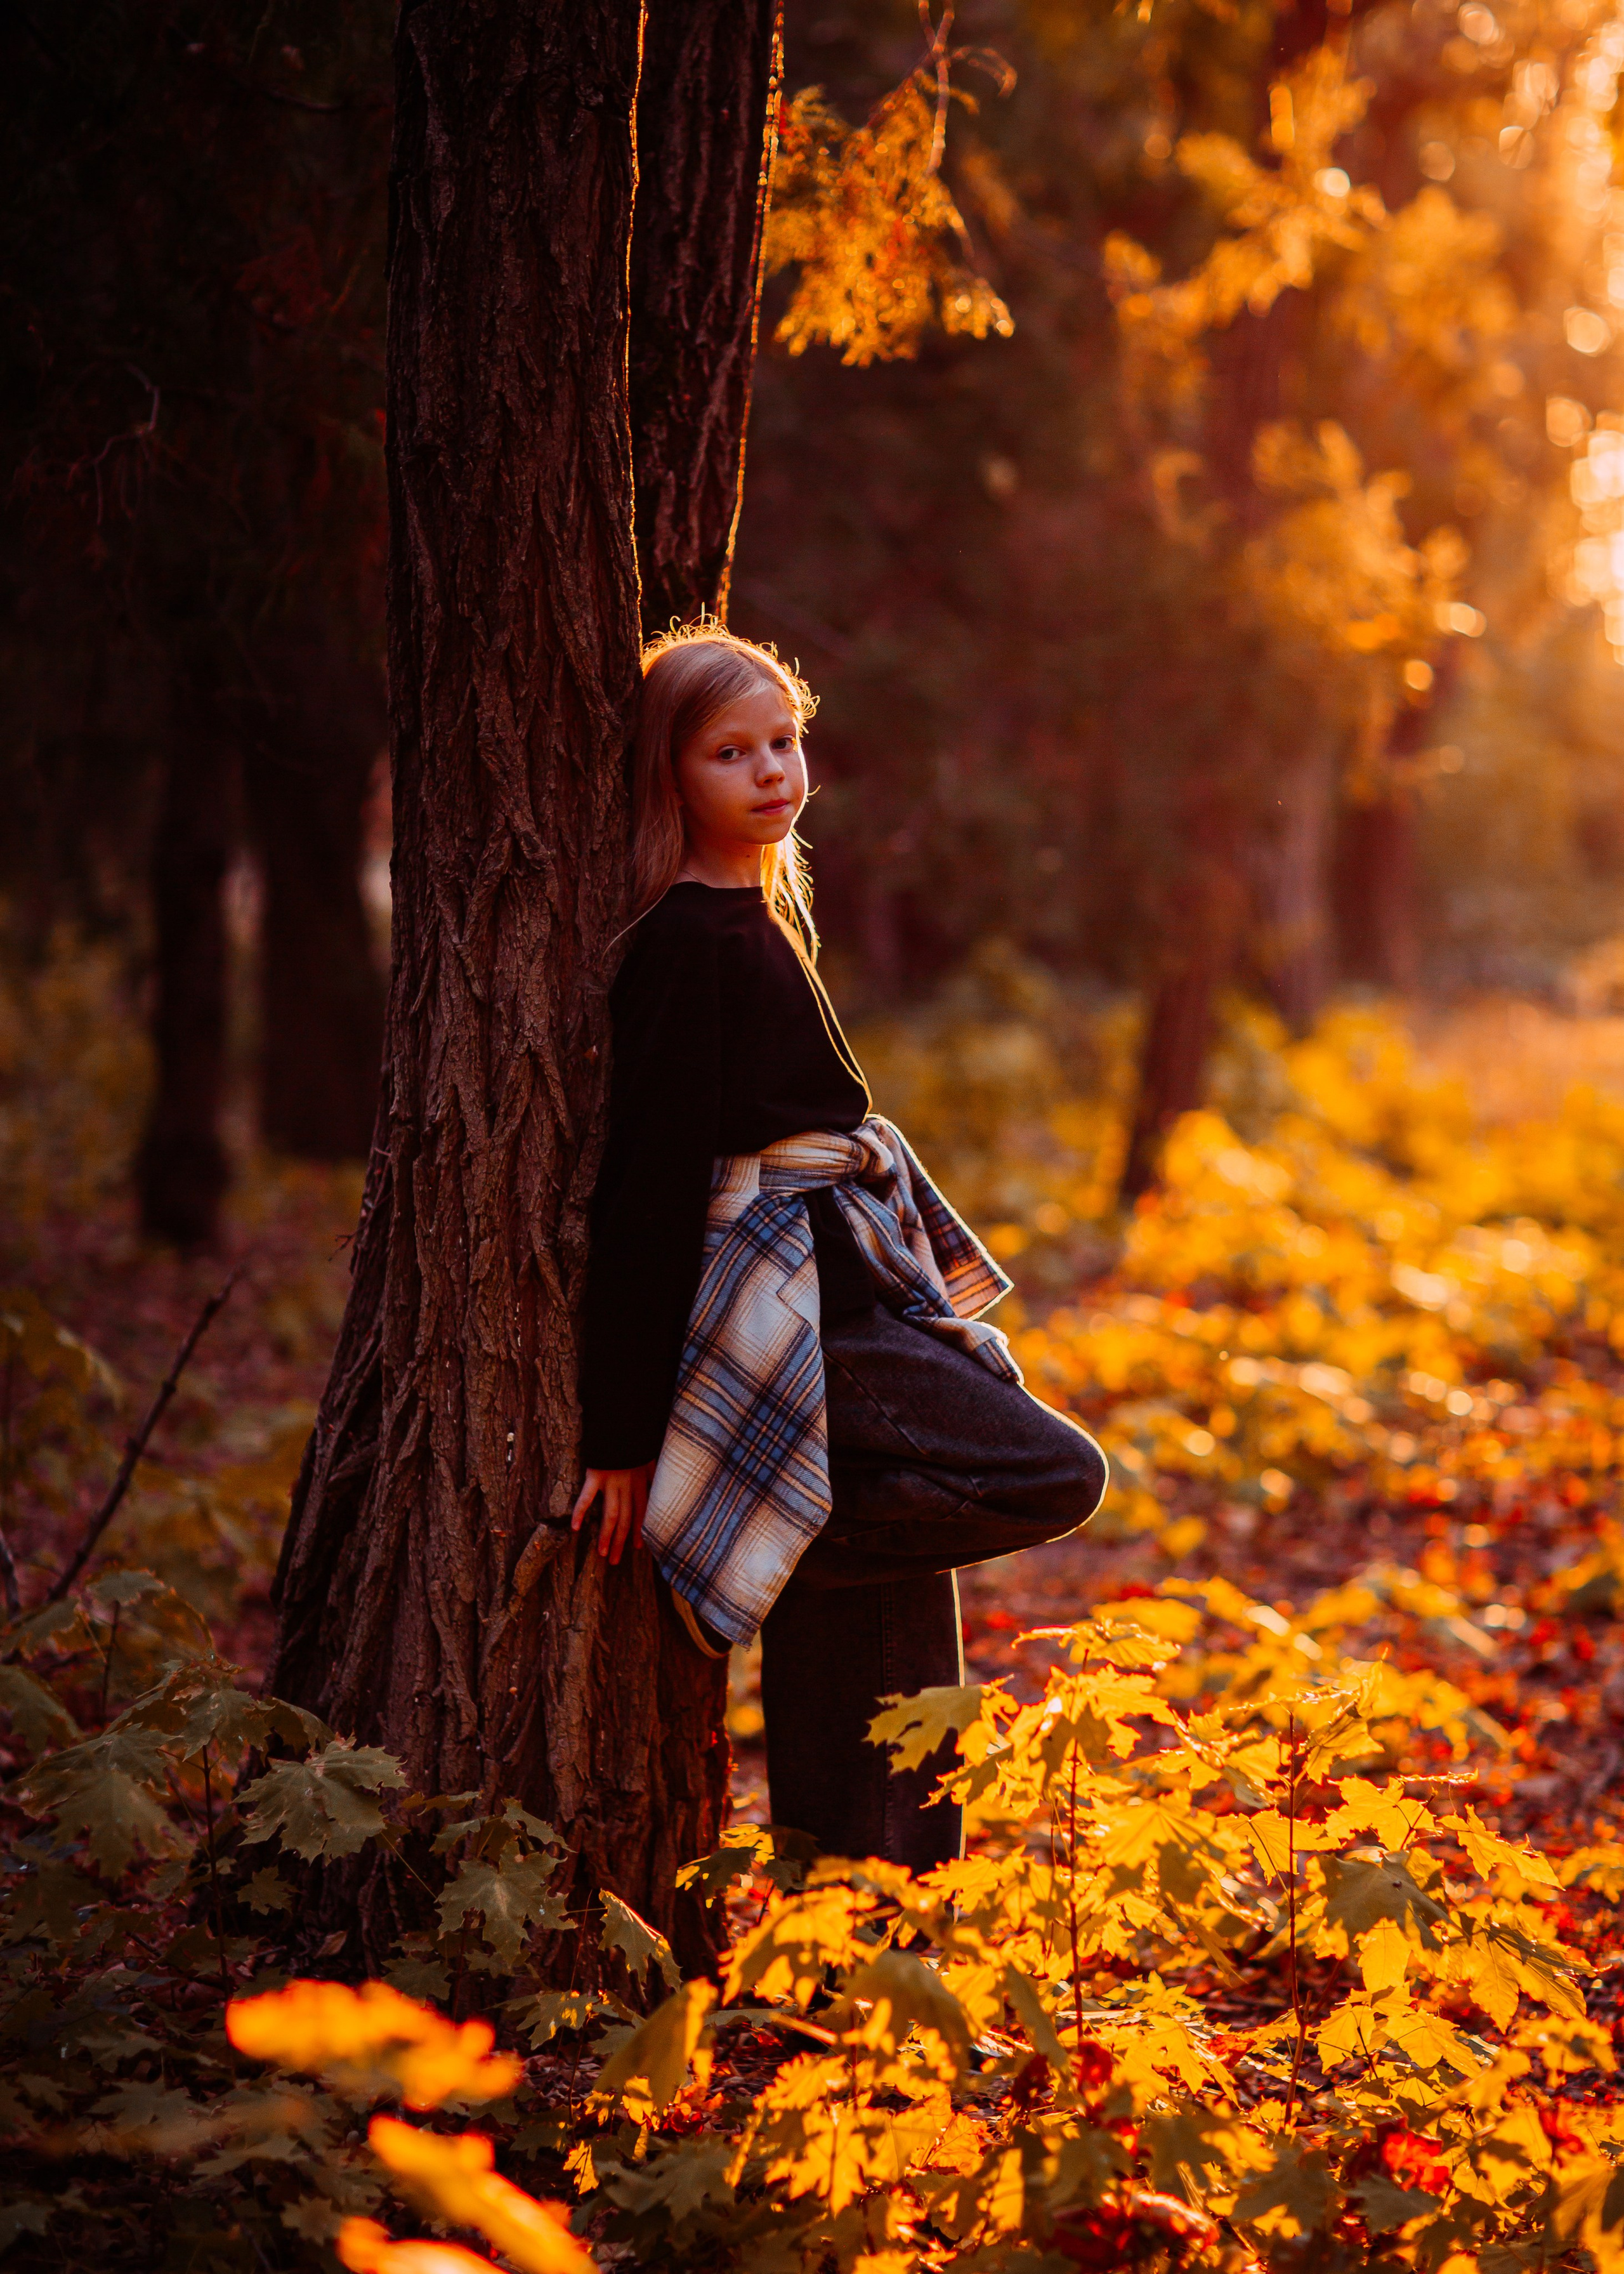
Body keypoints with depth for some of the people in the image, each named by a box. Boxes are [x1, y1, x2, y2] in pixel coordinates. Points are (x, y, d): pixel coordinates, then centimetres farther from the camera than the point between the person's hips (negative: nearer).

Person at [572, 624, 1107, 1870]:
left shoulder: (760, 916, 15)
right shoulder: (690, 943, -14)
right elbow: (656, 1178, -17)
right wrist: (627, 1432, -17)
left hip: (850, 1293, 9)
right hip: (789, 1319, -9)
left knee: (889, 1651, 9)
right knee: (1059, 1474, -14)